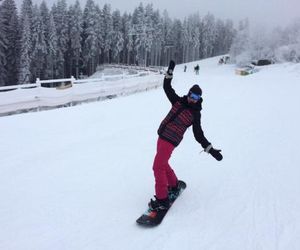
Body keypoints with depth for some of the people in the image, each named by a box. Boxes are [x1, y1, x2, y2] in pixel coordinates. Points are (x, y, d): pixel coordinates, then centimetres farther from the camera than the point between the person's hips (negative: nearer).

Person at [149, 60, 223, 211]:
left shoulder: (195, 114, -7)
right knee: (163, 164, 20)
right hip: (162, 137, 7)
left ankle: (162, 200, -9)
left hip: (171, 141, -7)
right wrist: (170, 72, 3)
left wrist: (211, 150, -12)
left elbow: (199, 135, -6)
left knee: (158, 166, -13)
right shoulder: (178, 101, 8)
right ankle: (174, 185, 42)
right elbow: (167, 88, 13)